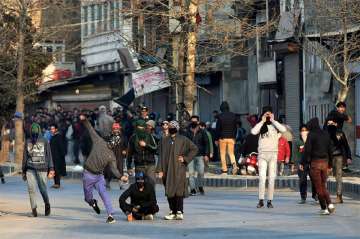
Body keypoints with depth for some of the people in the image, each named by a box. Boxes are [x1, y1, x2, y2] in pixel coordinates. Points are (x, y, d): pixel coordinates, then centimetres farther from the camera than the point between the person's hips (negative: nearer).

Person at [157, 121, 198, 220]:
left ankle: (179, 212, -9)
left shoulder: (183, 140, 4)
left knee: (178, 190, -10)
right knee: (169, 191, 3)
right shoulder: (164, 140, 13)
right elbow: (161, 156, 10)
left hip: (179, 169, -3)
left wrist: (185, 158, -2)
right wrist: (160, 170, 0)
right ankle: (172, 212, 9)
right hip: (167, 170, 3)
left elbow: (194, 149, 7)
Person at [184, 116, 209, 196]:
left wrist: (206, 155, -2)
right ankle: (192, 189, -1)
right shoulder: (187, 133, 7)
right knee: (191, 173, -5)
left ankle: (200, 186, 19)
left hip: (200, 155, 0)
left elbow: (206, 144, 6)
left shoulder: (202, 132, 6)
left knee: (201, 172, -3)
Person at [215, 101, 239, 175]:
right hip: (231, 138, 3)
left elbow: (218, 128, -5)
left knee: (223, 154, 5)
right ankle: (234, 164, -18)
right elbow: (235, 127, 8)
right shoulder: (233, 116, 2)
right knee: (231, 153, 9)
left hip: (222, 138, -3)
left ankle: (224, 170, 2)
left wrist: (216, 139, 3)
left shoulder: (220, 116, -8)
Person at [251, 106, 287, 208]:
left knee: (272, 178, 1)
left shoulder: (275, 125, 6)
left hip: (273, 154, 0)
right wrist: (262, 121, -9)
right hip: (262, 154, 0)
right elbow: (253, 132, -13)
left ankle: (270, 201, 4)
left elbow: (283, 129, -15)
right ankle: (261, 200, -8)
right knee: (262, 178, -9)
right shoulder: (261, 125, 7)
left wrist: (273, 121, -10)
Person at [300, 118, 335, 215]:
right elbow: (330, 150, 12)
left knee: (318, 187, 2)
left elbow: (307, 150, -13)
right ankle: (329, 204, -7)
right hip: (325, 162, 5)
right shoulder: (326, 134, 9)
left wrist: (302, 163, -7)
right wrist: (330, 165, 19)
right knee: (323, 185, 14)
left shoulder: (311, 135, -8)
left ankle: (324, 208, 1)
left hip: (315, 162, -5)